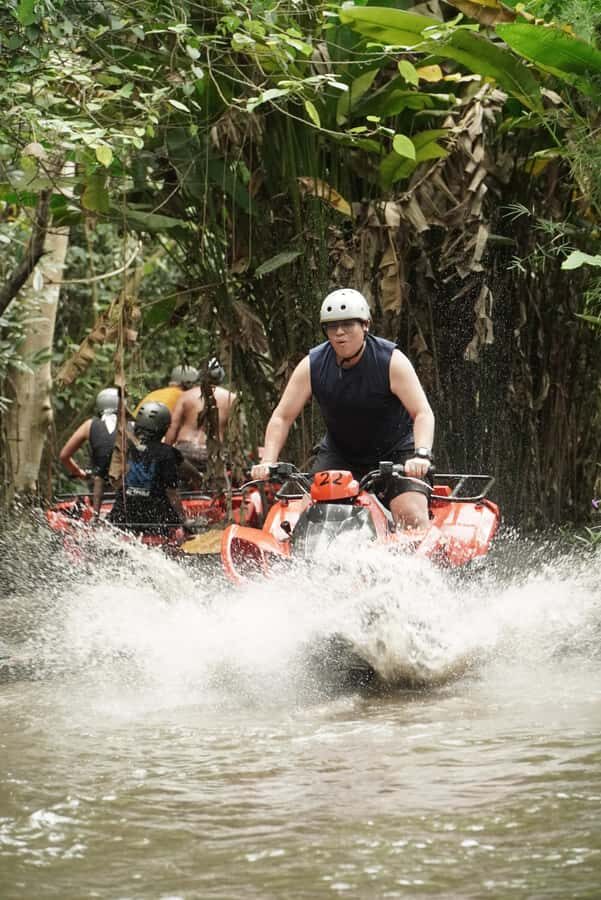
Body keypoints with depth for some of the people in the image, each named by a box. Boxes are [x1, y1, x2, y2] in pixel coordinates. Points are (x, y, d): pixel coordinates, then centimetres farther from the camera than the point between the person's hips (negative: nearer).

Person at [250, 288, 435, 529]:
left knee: (412, 516, -23)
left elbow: (423, 413, -24)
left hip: (395, 451, -3)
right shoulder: (312, 366, -11)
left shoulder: (391, 361, -18)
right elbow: (281, 417, -8)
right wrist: (267, 462, -22)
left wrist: (421, 455, -41)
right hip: (339, 453, 3)